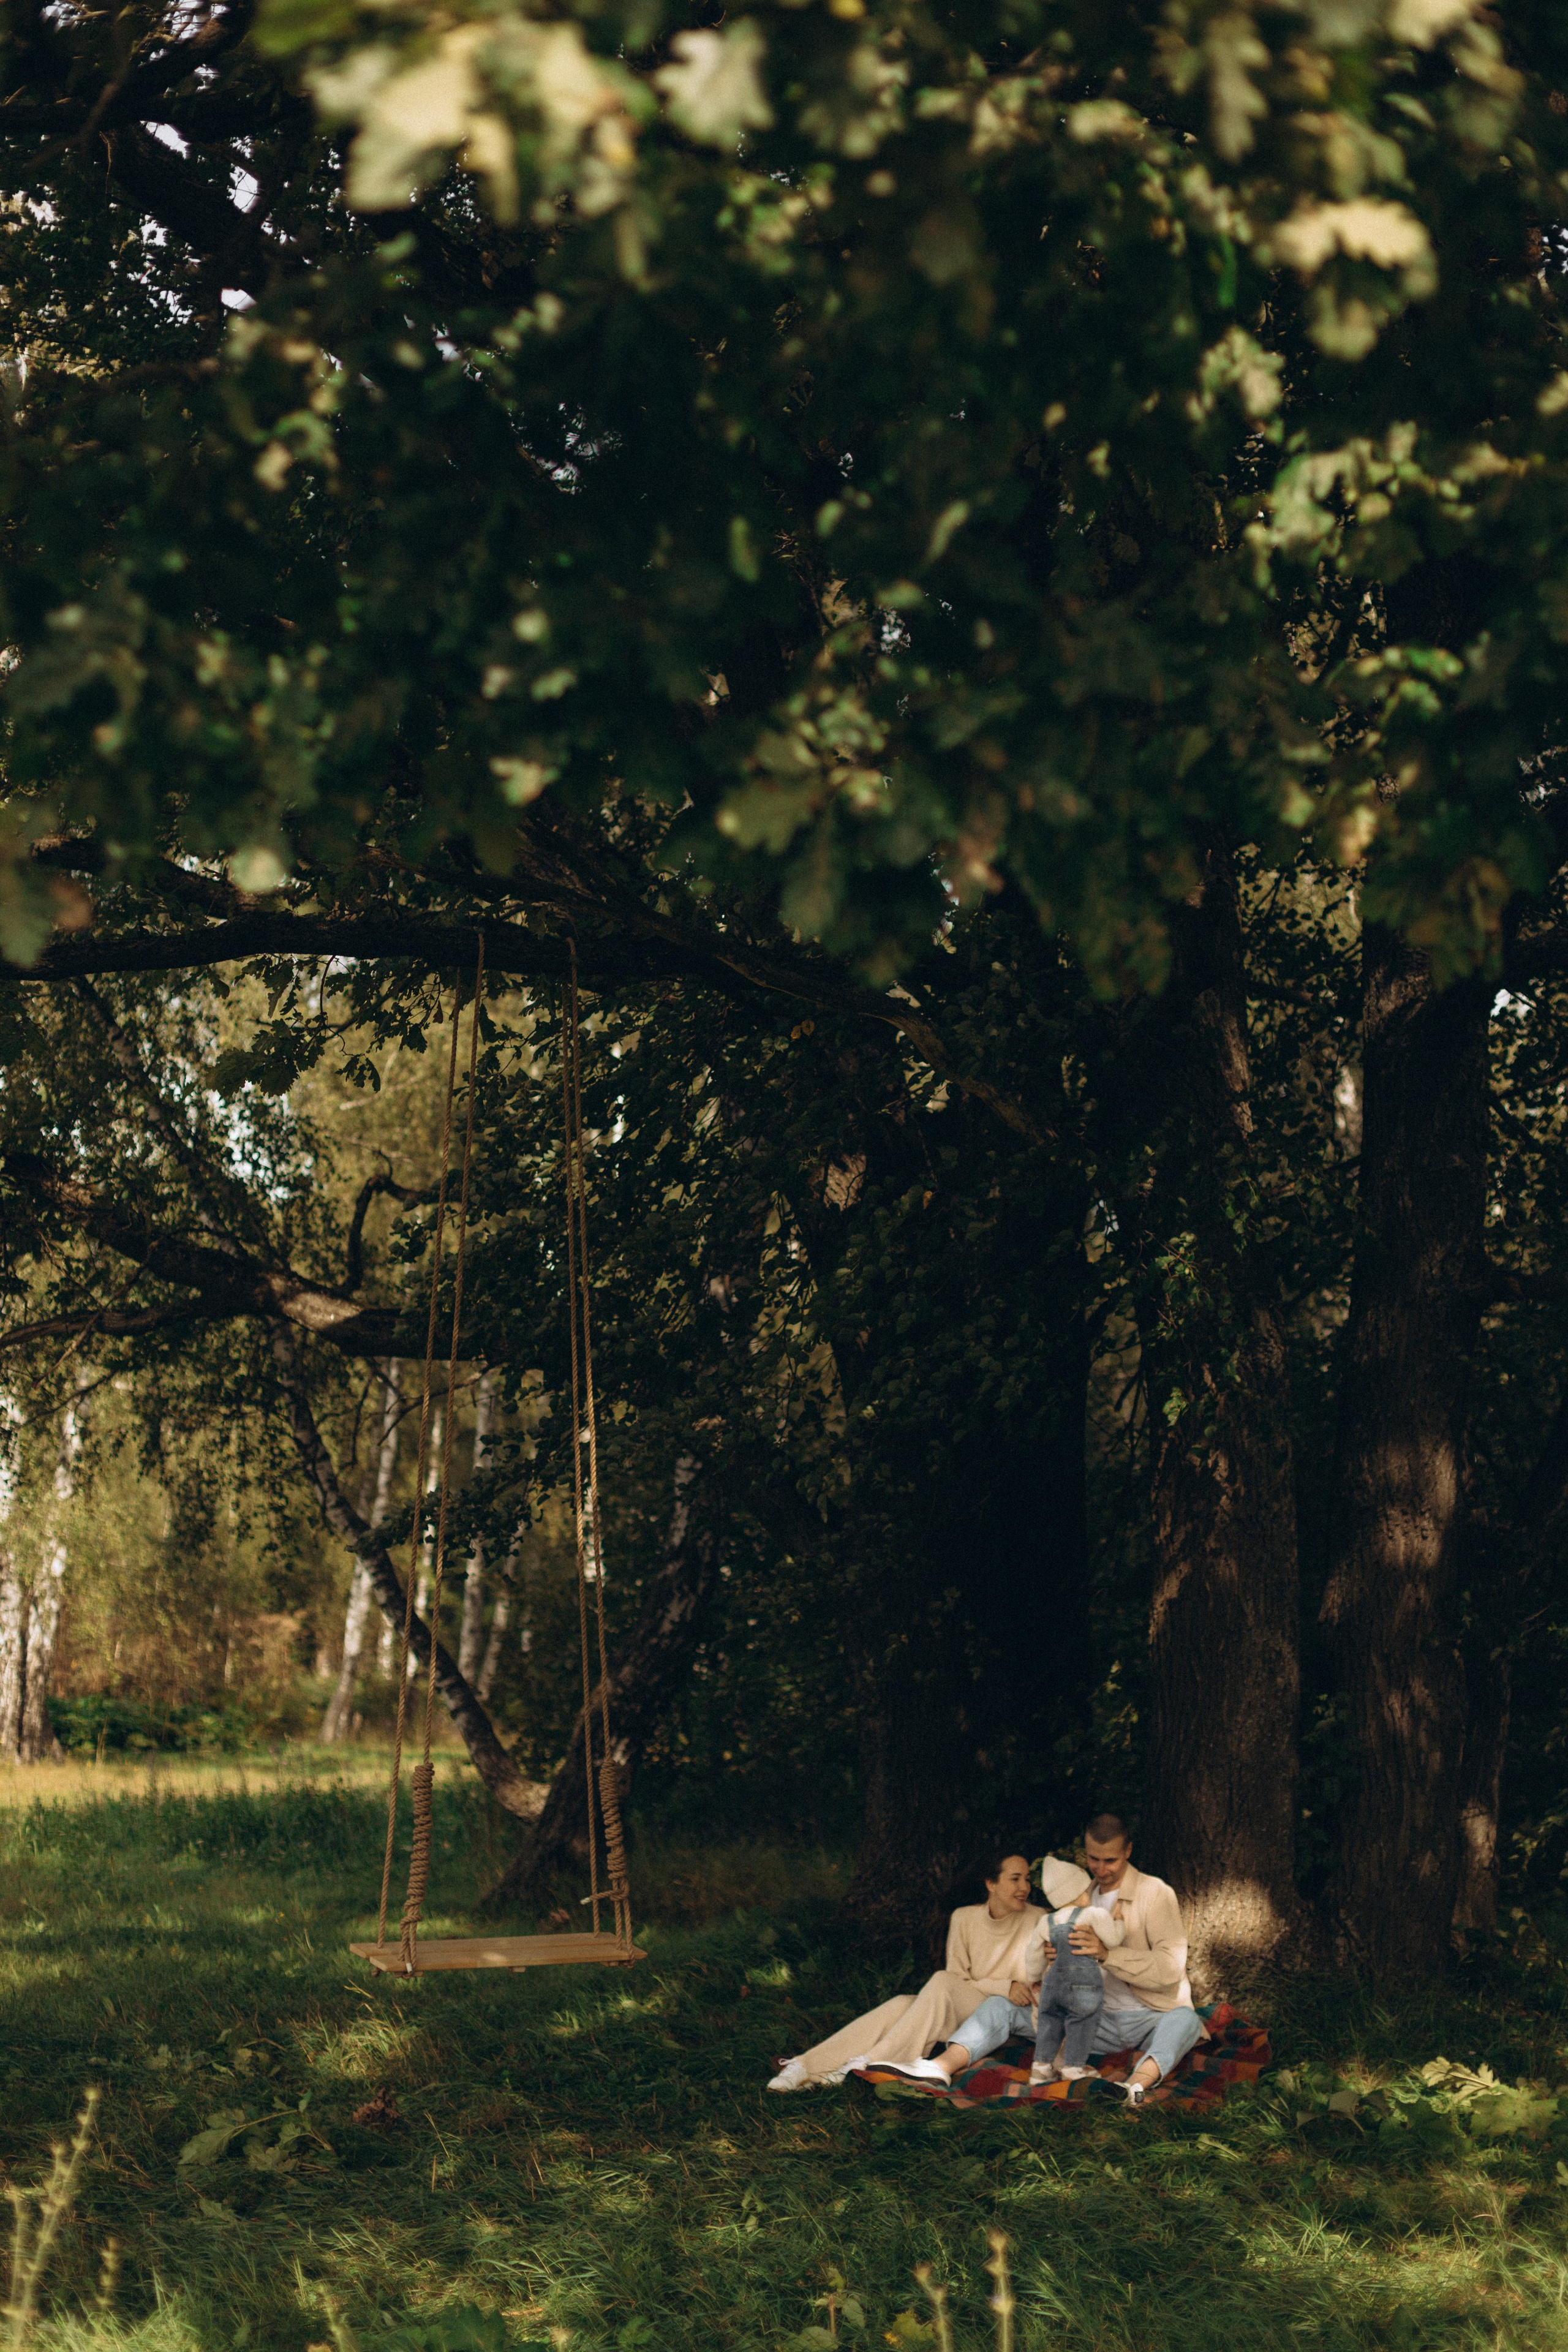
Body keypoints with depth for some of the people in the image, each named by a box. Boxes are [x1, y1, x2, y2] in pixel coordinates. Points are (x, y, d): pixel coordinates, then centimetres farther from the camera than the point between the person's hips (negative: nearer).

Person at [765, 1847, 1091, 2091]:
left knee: (942, 1983, -31)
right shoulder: (965, 1919, 4)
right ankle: (807, 2068, -35)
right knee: (901, 2005, -27)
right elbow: (960, 1977, 0)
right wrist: (1003, 1987, -16)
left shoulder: (1038, 1922, -4)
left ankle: (871, 2063, -33)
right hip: (961, 2015, 3)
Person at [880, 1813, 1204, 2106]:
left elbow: (1171, 1967, -18)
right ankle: (941, 2067, -31)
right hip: (1096, 2020, 5)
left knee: (1185, 2019, -40)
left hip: (1150, 2020, -5)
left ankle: (1138, 2083, -68)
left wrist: (1107, 1953, -29)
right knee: (1001, 2006, -7)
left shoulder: (1156, 1894, -5)